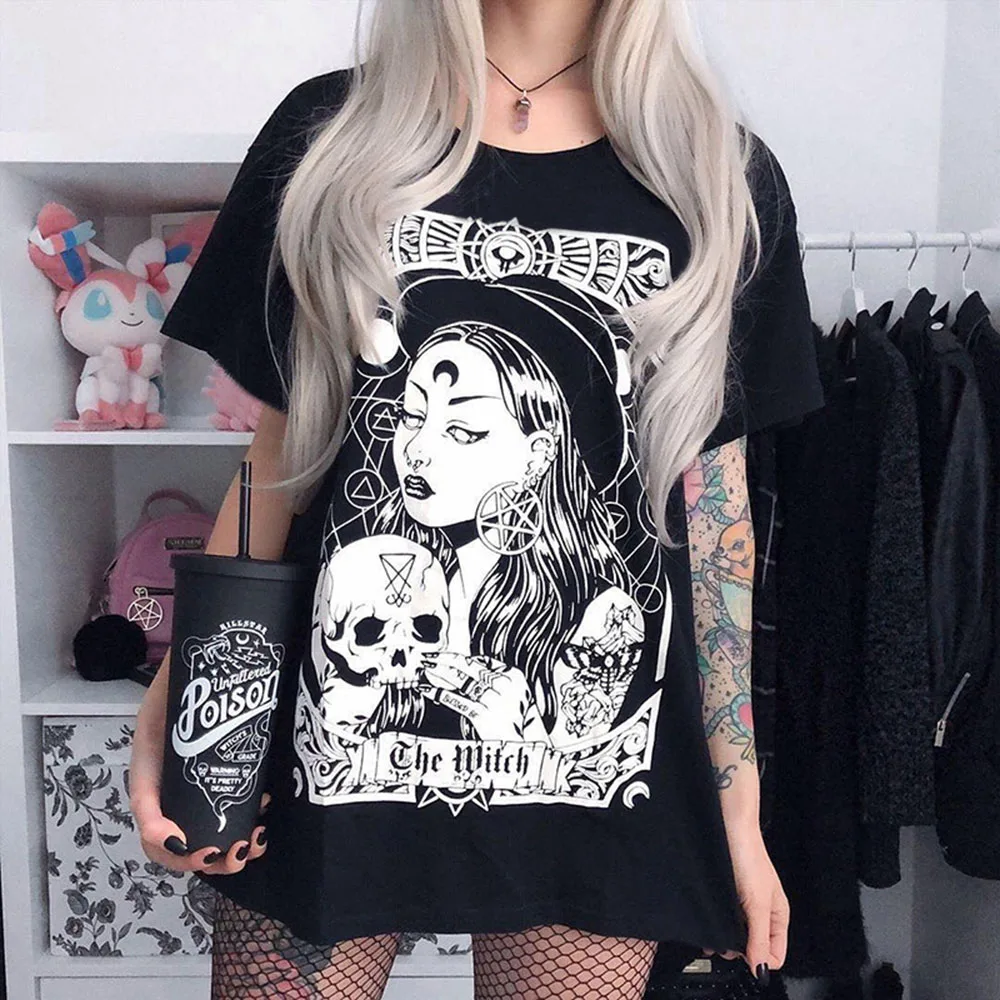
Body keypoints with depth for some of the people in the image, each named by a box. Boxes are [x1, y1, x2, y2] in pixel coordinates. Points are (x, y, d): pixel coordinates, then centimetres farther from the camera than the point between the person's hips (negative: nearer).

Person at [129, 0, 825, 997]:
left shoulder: (724, 181, 3)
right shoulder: (327, 137, 4)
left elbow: (715, 499, 4)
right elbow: (280, 450, 5)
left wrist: (736, 806, 5)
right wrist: (173, 692, -3)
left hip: (596, 775, 1)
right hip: (326, 756, 1)